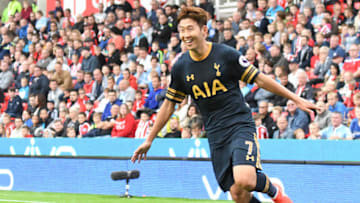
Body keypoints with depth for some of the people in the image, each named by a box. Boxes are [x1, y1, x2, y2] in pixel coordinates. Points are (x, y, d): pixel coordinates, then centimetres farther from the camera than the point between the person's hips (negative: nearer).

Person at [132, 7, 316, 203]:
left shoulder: (226, 55, -6)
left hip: (240, 126, -4)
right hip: (216, 135, 4)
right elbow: (169, 104, 15)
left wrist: (295, 99, 1)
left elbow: (259, 79, 1)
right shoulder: (181, 67, 4)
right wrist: (149, 140, 17)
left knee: (244, 181, -27)